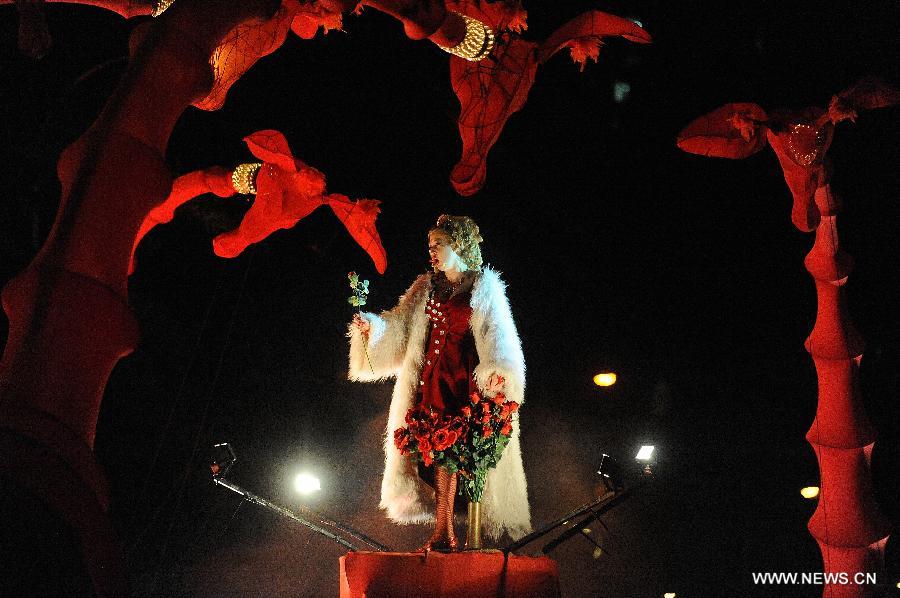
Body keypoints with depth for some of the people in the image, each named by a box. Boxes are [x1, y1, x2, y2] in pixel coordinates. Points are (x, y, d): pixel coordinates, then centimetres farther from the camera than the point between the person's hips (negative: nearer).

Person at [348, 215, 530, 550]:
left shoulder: (484, 287, 1)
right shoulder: (427, 287, 14)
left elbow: (497, 335, -7)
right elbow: (399, 325, 12)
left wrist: (498, 371, -23)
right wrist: (371, 325, -6)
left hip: (463, 377, -4)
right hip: (429, 376, 4)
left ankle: (442, 534, -1)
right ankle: (445, 534, 4)